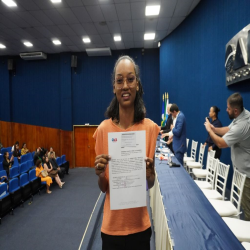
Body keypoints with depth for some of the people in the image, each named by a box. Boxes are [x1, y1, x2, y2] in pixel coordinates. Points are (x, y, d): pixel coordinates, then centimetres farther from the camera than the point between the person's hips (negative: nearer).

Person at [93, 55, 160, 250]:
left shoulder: (150, 127, -12)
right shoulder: (103, 129, -11)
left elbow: (151, 185, -3)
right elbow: (103, 188, -2)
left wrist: (149, 174, -24)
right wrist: (100, 175, -22)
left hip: (140, 224, 0)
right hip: (112, 224, 1)